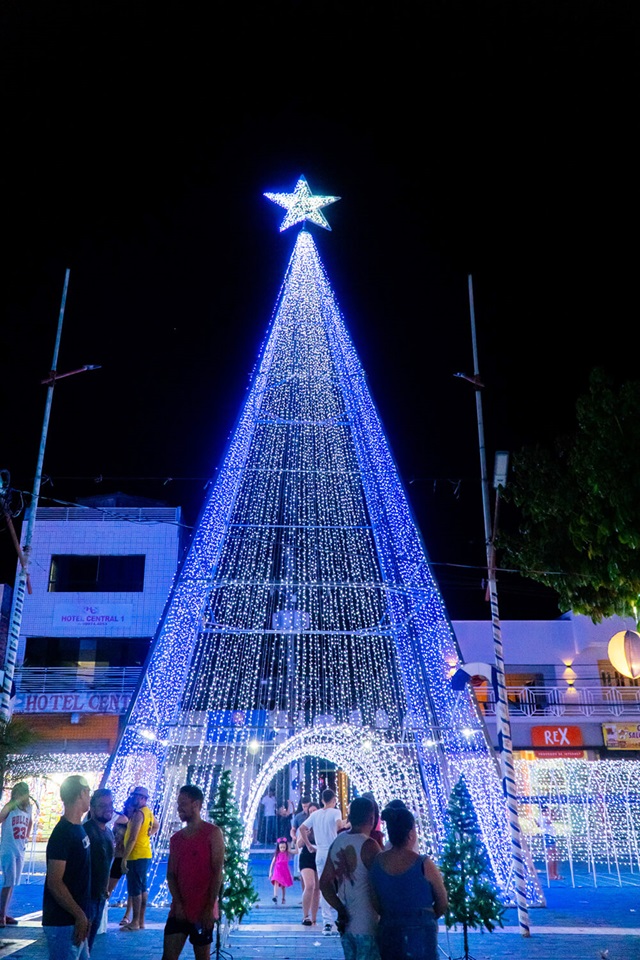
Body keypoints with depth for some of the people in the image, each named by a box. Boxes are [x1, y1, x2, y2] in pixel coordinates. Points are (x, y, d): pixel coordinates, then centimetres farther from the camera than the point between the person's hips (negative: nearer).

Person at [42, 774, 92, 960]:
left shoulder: (78, 828, 9)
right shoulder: (63, 833, -19)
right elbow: (54, 882, -21)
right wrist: (80, 915, -19)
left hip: (75, 919, 9)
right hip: (63, 923, -9)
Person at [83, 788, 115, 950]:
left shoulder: (109, 832, 9)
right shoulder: (86, 830, -19)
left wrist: (106, 888, 16)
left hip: (100, 894, 8)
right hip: (87, 894, -8)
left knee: (91, 937, 17)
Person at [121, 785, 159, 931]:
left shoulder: (138, 813, -17)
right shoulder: (149, 813, 13)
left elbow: (132, 838, -22)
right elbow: (156, 826, 33)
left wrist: (124, 858, -20)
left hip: (137, 856, -10)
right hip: (145, 855, 10)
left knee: (134, 889, -4)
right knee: (142, 888, 13)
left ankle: (135, 922, -1)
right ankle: (141, 921, 18)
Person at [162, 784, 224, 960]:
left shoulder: (213, 833, -6)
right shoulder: (176, 838, 10)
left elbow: (217, 872, -10)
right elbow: (171, 874, 6)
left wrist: (210, 908, -15)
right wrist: (178, 903, -8)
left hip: (203, 911, -5)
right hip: (179, 910, 5)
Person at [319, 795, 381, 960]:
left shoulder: (337, 842, 4)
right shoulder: (369, 845, -17)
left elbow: (324, 883, 8)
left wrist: (341, 909, 7)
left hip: (346, 923, 7)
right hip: (367, 925, -7)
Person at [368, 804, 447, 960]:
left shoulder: (377, 862, -3)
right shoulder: (424, 865, -14)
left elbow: (376, 904, 6)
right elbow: (442, 904, -2)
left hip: (388, 934, 4)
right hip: (420, 934, -4)